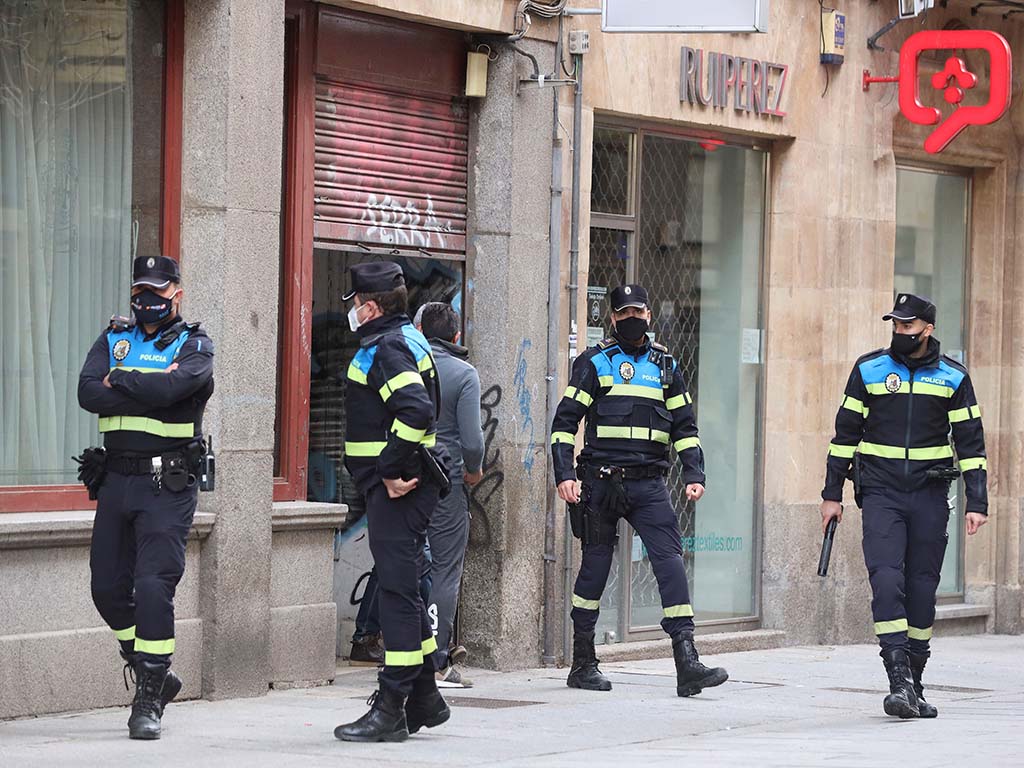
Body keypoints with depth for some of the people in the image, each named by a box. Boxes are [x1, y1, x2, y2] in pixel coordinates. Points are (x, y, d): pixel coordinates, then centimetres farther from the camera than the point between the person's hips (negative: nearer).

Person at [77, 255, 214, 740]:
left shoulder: (194, 345, 1)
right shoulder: (113, 341, 13)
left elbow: (174, 388, -21)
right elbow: (88, 394, -5)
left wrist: (118, 380, -7)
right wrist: (150, 390, -12)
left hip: (167, 484, -5)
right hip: (116, 478, 5)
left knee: (153, 586, -14)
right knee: (108, 588, 8)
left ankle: (150, 700, -7)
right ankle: (154, 675, 28)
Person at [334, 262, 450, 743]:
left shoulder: (387, 347, -14)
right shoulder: (404, 340, 19)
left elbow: (415, 411, -28)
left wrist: (390, 470, -22)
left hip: (394, 489, -11)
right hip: (403, 485, 11)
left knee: (397, 591, -8)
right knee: (403, 590, 16)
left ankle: (390, 711, -7)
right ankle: (424, 700, 23)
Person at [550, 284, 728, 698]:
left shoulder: (665, 365, 15)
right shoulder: (594, 363, 4)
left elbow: (684, 425, 18)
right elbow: (565, 421, 1)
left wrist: (694, 474, 6)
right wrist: (564, 474, -9)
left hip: (648, 484, 2)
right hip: (601, 481, -2)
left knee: (671, 562, -10)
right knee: (595, 566, 3)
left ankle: (687, 663, -15)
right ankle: (583, 664, 15)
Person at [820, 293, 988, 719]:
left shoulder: (953, 377, 4)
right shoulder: (869, 369, 4)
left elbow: (970, 441, 6)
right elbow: (845, 432, 8)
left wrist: (976, 502, -1)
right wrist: (832, 493, 6)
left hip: (930, 496, 1)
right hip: (881, 492, -1)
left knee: (922, 588, 5)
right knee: (886, 579, -16)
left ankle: (914, 686, 15)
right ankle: (899, 683, -20)